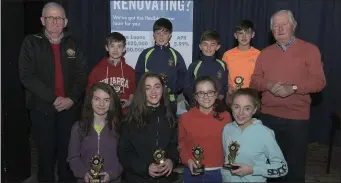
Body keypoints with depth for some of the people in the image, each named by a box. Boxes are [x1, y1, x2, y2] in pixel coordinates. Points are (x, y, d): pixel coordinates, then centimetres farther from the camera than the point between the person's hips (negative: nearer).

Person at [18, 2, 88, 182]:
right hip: (42, 108, -2)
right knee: (46, 154, 6)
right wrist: (53, 98, -15)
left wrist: (72, 98, -10)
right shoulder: (31, 43, 0)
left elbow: (82, 74, 5)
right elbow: (27, 76, -9)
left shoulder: (73, 44, 8)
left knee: (68, 152, 7)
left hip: (70, 108, 2)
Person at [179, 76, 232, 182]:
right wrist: (187, 160, -10)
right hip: (193, 172, 0)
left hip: (219, 172, 0)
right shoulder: (185, 118, -5)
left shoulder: (225, 116, -4)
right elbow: (181, 143, 5)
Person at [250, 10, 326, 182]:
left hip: (297, 118, -3)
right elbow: (254, 80, 7)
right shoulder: (265, 53, 10)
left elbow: (319, 81, -8)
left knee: (295, 163, 7)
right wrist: (269, 85, -13)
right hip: (268, 116, 3)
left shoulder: (310, 50, -1)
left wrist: (293, 88, -21)